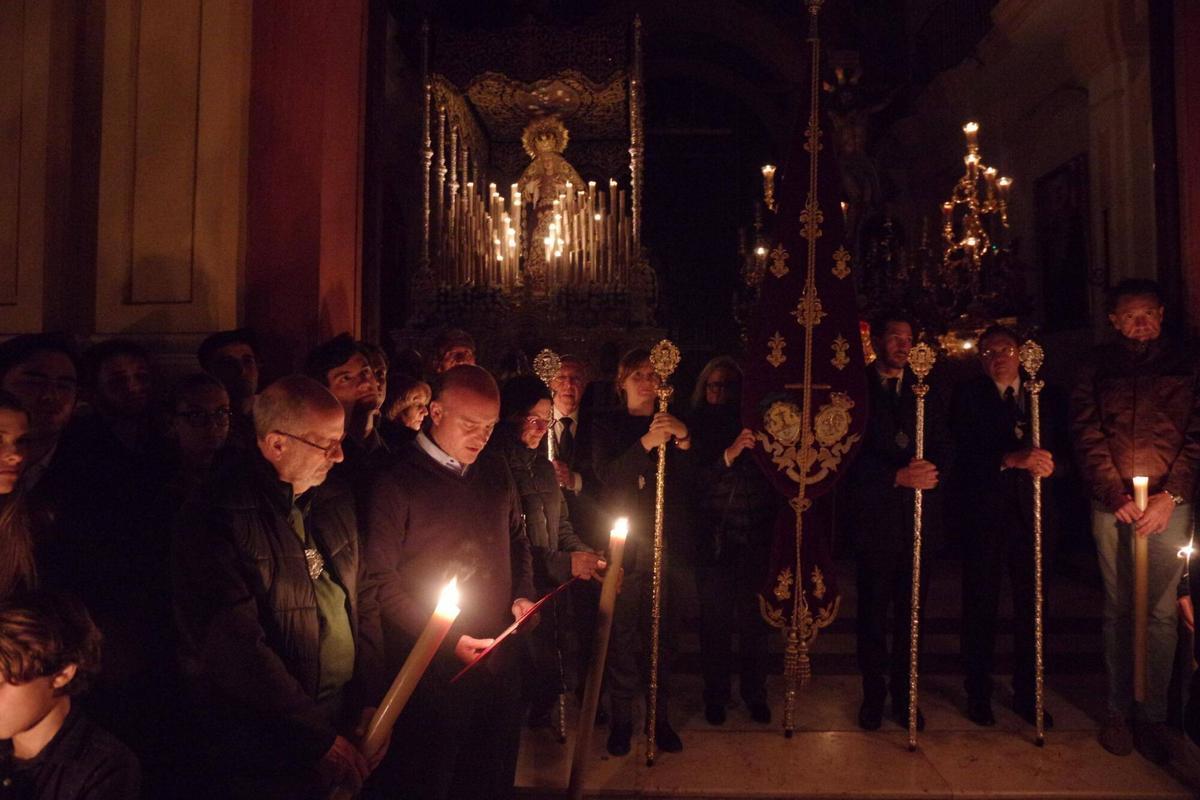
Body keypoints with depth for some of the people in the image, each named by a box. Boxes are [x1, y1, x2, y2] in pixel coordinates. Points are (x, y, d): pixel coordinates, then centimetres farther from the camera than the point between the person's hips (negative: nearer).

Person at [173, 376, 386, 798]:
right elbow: (237, 650, -22)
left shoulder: (335, 498, 3)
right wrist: (320, 739, -17)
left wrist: (372, 698, 2)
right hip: (266, 749, -6)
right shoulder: (216, 517, -18)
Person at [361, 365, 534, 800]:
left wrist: (522, 594, 3)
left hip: (499, 661, 6)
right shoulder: (396, 481, -12)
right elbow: (381, 582, -12)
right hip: (434, 670, -5)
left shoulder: (495, 469, 5)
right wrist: (445, 640, -15)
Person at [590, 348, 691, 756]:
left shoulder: (673, 424, 9)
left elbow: (689, 483, -3)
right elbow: (607, 475, -11)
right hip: (622, 544, -1)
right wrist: (646, 443, -24)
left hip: (664, 543, 1)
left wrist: (683, 440, -21)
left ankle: (659, 716, 16)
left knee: (661, 631, 3)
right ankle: (621, 718, 12)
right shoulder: (608, 425, 6)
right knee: (622, 633, -1)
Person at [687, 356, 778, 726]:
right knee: (715, 620, 2)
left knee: (753, 619, 4)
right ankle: (716, 696, 19)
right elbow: (694, 480, -8)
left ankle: (755, 695, 21)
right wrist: (730, 453, -18)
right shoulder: (697, 426, 2)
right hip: (713, 539, -1)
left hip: (755, 538, 1)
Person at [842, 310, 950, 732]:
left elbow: (942, 444, 10)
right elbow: (852, 452, -7)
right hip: (873, 512, -3)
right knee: (873, 610, 5)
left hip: (917, 512, 3)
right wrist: (898, 476, -18)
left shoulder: (925, 390, 14)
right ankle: (873, 694, 18)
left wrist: (930, 470, -12)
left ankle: (905, 695, 20)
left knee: (911, 609, 6)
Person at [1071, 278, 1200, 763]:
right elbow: (1087, 434, 2)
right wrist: (1115, 494, -8)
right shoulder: (1098, 366, 8)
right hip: (1113, 504, 1)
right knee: (1118, 610, 7)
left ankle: (1152, 716, 11)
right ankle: (1118, 711, 16)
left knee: (1161, 612, 0)